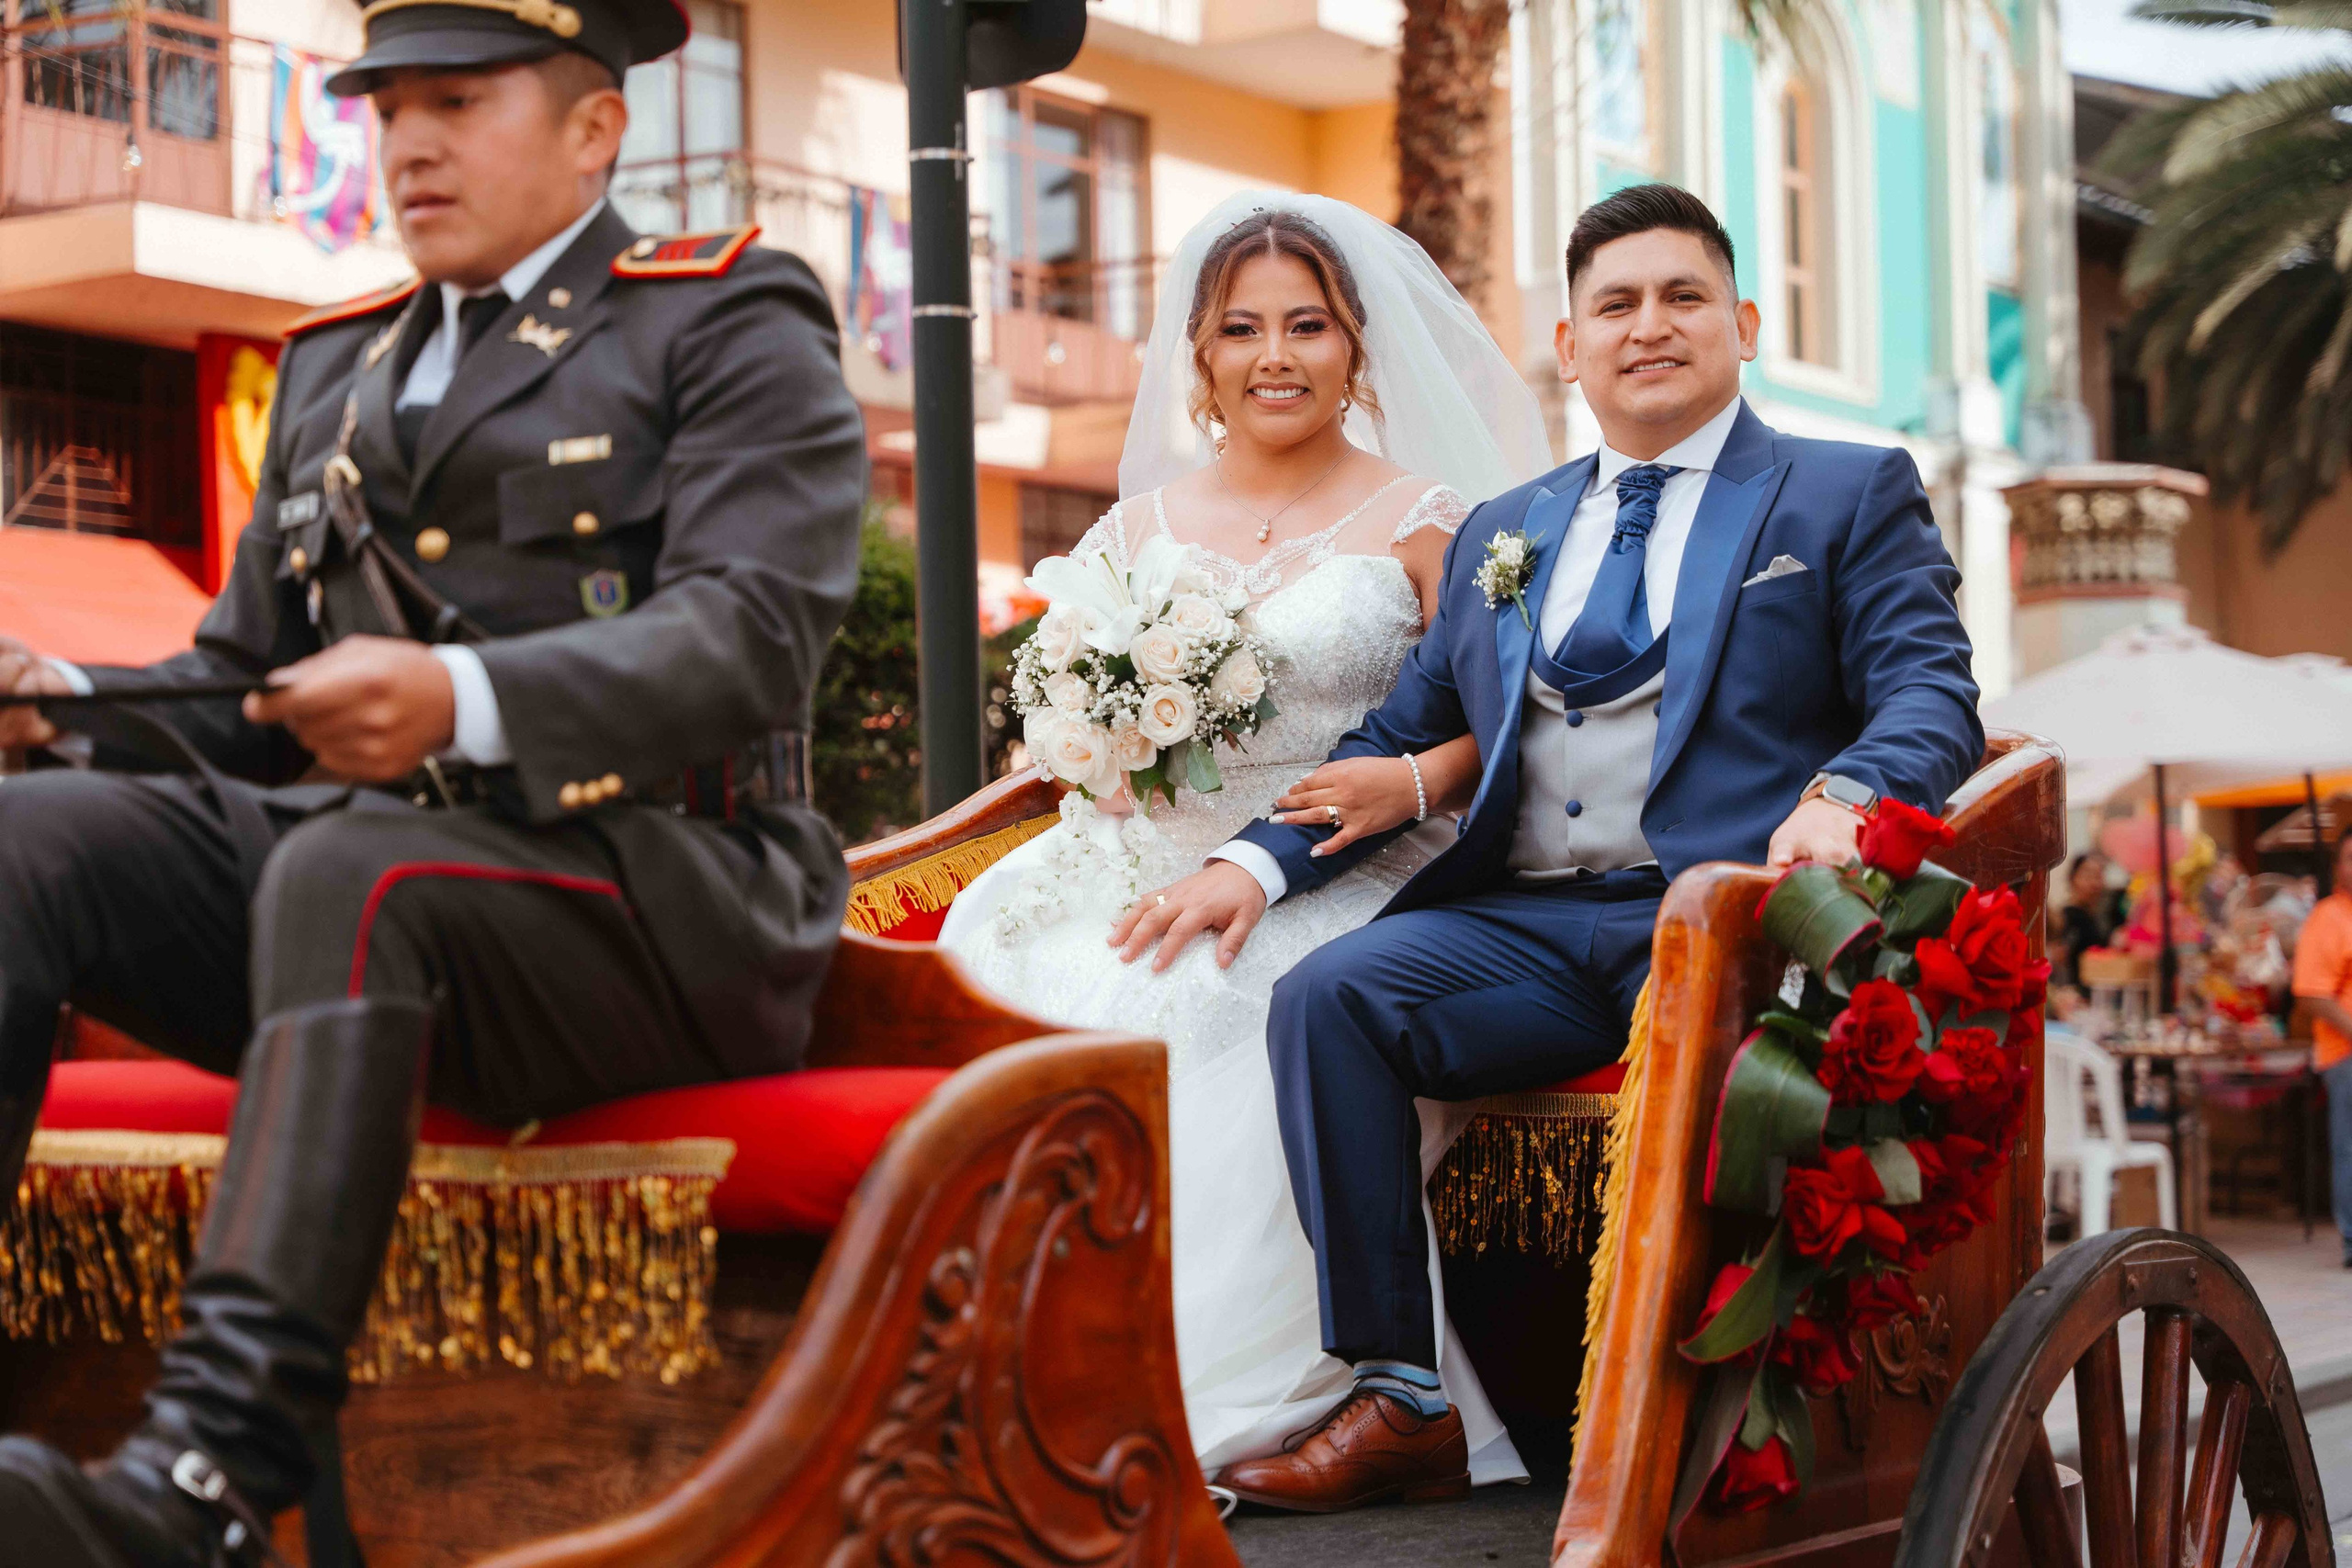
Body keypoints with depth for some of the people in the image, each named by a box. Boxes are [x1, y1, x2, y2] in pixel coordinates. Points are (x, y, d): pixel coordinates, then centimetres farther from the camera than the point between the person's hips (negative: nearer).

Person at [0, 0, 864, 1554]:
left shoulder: (734, 326, 5)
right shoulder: (337, 370, 25)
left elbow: (748, 640, -13)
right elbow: (239, 699, 24)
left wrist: (466, 702, -31)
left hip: (664, 899, -6)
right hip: (377, 866, 6)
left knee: (342, 871, -36)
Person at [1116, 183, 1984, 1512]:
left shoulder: (1853, 494, 14)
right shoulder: (1501, 535, 27)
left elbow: (1932, 698, 1)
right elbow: (1401, 739, 24)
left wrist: (1843, 798, -23)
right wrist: (1256, 861, 6)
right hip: (1523, 926, 4)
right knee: (1329, 991, -23)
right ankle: (1401, 1405, -20)